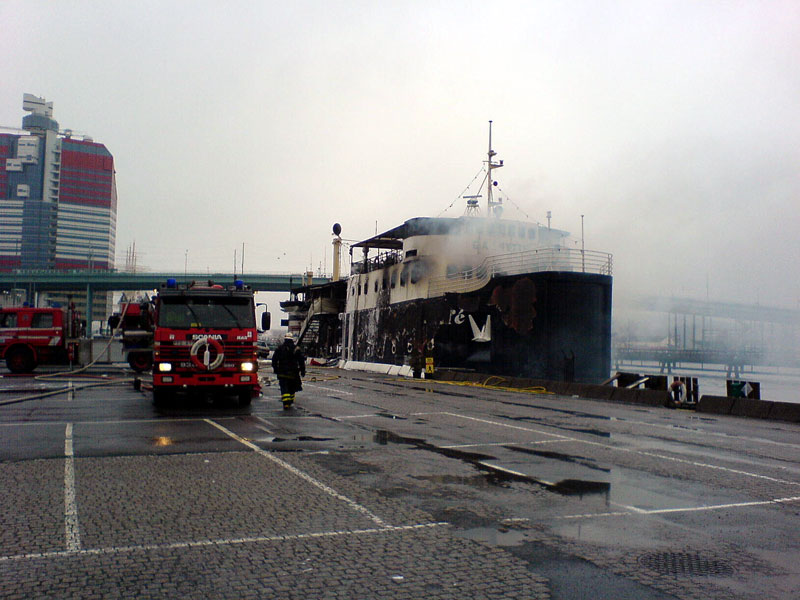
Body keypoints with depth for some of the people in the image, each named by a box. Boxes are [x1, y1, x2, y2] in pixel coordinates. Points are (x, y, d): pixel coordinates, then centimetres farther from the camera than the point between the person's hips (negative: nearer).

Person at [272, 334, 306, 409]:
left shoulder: (280, 348, 1)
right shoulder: (297, 349, 0)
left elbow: (274, 359, 5)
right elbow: (301, 361, 1)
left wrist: (275, 369, 16)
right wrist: (303, 371, 8)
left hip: (282, 373, -1)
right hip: (293, 373, 1)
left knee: (284, 389, -4)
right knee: (292, 389, 17)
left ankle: (286, 404, -19)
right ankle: (290, 402, 21)